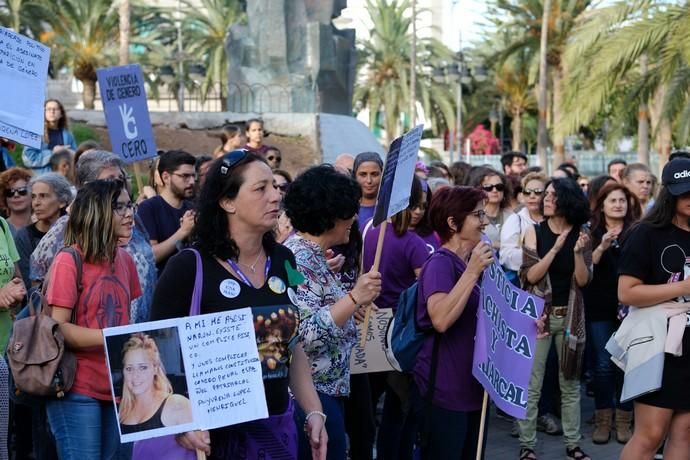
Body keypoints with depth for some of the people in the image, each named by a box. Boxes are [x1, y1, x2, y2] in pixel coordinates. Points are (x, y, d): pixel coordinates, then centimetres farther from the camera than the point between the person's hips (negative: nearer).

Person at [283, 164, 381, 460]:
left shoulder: (310, 254, 10)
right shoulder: (299, 260, -20)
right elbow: (304, 333, -28)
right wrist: (354, 298, -27)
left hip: (325, 390, 10)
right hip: (311, 394, -10)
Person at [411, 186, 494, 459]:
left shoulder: (472, 263, 12)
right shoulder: (440, 263, -15)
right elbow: (440, 319, -31)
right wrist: (472, 272, -27)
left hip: (474, 386, 9)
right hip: (443, 391, -9)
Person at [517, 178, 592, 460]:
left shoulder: (581, 235, 1)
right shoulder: (535, 233, -3)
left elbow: (583, 280, -3)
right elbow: (530, 276, -11)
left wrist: (578, 252, -19)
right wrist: (556, 249, -19)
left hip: (570, 317, 2)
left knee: (570, 383, 11)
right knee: (531, 384, 0)